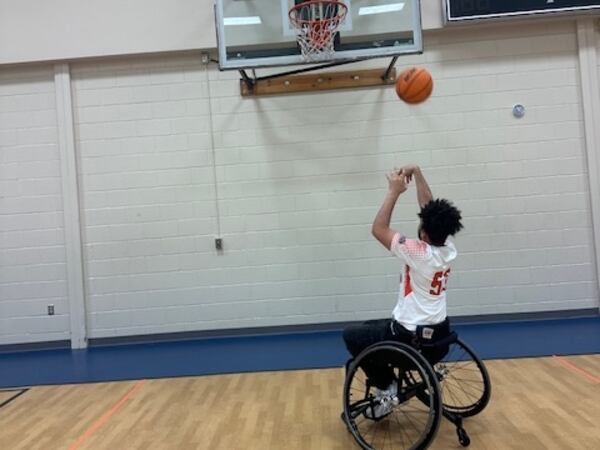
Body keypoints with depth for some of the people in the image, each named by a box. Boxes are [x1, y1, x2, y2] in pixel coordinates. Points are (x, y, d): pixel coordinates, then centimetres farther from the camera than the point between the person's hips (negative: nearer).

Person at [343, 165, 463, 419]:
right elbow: (430, 208, 3)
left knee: (352, 336, 9)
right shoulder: (448, 248, -6)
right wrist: (416, 172, 2)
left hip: (410, 338, -8)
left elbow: (378, 229, -20)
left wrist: (394, 192, -17)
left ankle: (386, 387, 8)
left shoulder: (419, 254, -25)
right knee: (374, 326, 28)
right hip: (439, 335, 8)